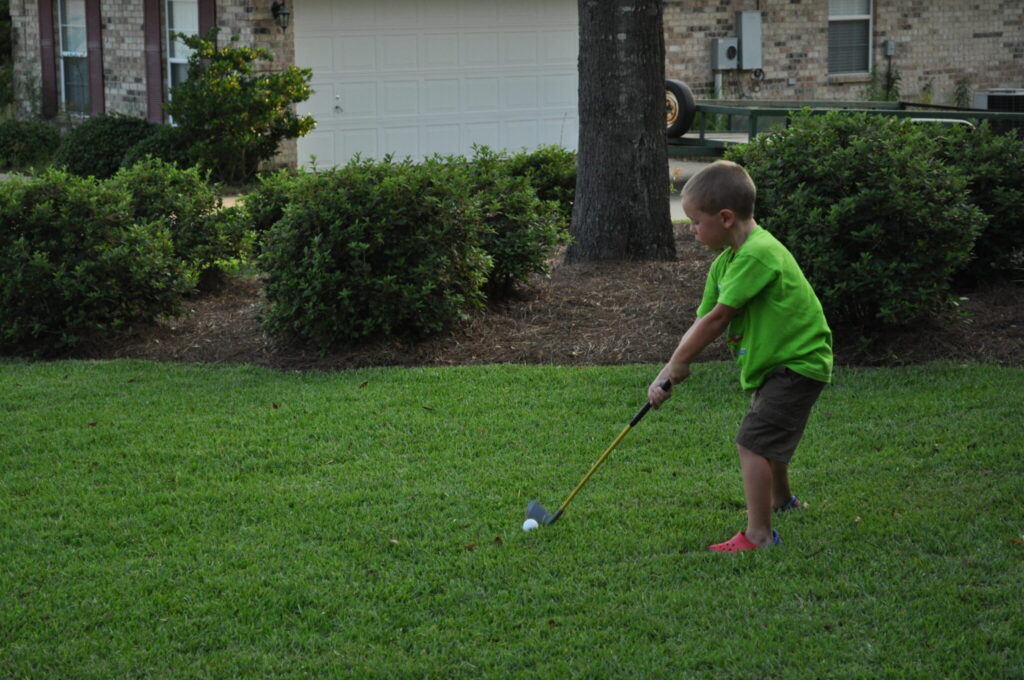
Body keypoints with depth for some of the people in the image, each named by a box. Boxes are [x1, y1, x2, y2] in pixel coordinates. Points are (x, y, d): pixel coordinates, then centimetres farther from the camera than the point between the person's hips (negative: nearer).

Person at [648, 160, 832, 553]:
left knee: (753, 442, -17)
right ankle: (780, 499, 54)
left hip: (797, 364, -11)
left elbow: (717, 318, -24)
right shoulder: (725, 262, 6)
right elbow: (702, 322, 5)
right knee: (767, 438, 29)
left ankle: (759, 534, -14)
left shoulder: (758, 254, -26)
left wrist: (678, 363, -15)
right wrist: (668, 372, -6)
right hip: (773, 362, 11)